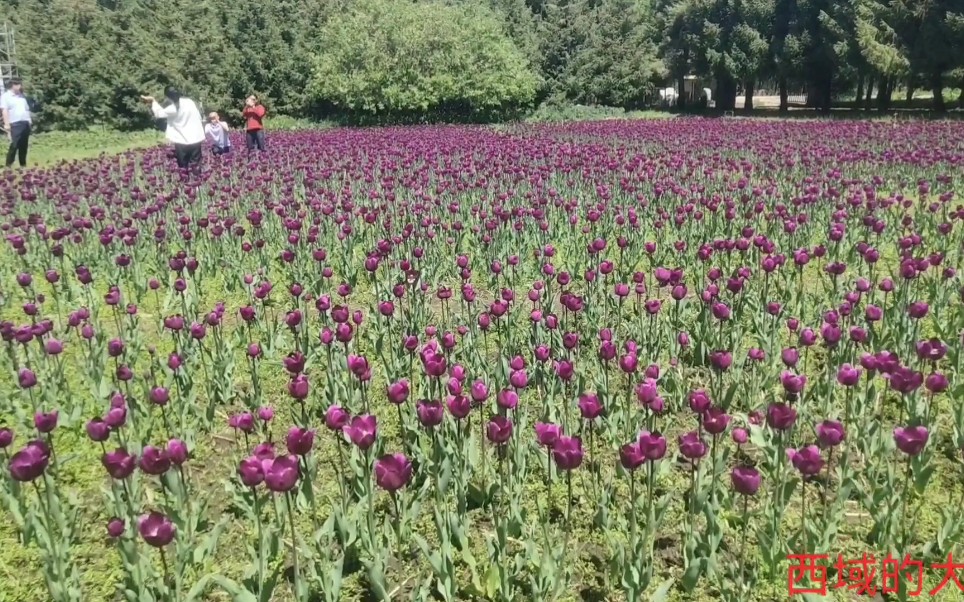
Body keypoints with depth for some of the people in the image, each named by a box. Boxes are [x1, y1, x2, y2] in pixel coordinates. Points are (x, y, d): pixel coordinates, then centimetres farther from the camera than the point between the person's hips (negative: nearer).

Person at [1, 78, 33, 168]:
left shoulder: (22, 96, 18)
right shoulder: (6, 96, -2)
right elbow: (5, 111, -9)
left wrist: (30, 120, 14)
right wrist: (7, 124, -17)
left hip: (25, 123, 6)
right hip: (15, 124, -6)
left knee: (23, 146, 8)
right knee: (14, 145, -11)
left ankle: (23, 164, 14)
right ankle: (8, 165, -7)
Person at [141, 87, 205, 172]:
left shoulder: (173, 108, -11)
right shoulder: (190, 102, 1)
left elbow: (160, 113, 6)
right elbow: (199, 117, 8)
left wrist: (153, 101, 19)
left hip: (182, 141, -4)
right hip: (196, 139, 4)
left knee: (183, 167, 7)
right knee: (196, 166, 8)